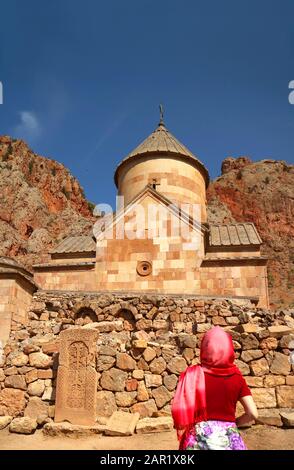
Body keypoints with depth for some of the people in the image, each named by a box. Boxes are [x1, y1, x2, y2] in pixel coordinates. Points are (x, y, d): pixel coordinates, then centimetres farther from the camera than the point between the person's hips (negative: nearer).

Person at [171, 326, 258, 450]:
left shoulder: (193, 374, -9)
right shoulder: (236, 376, -3)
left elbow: (180, 410, -13)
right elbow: (253, 414, -3)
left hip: (200, 438, -2)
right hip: (229, 438, 2)